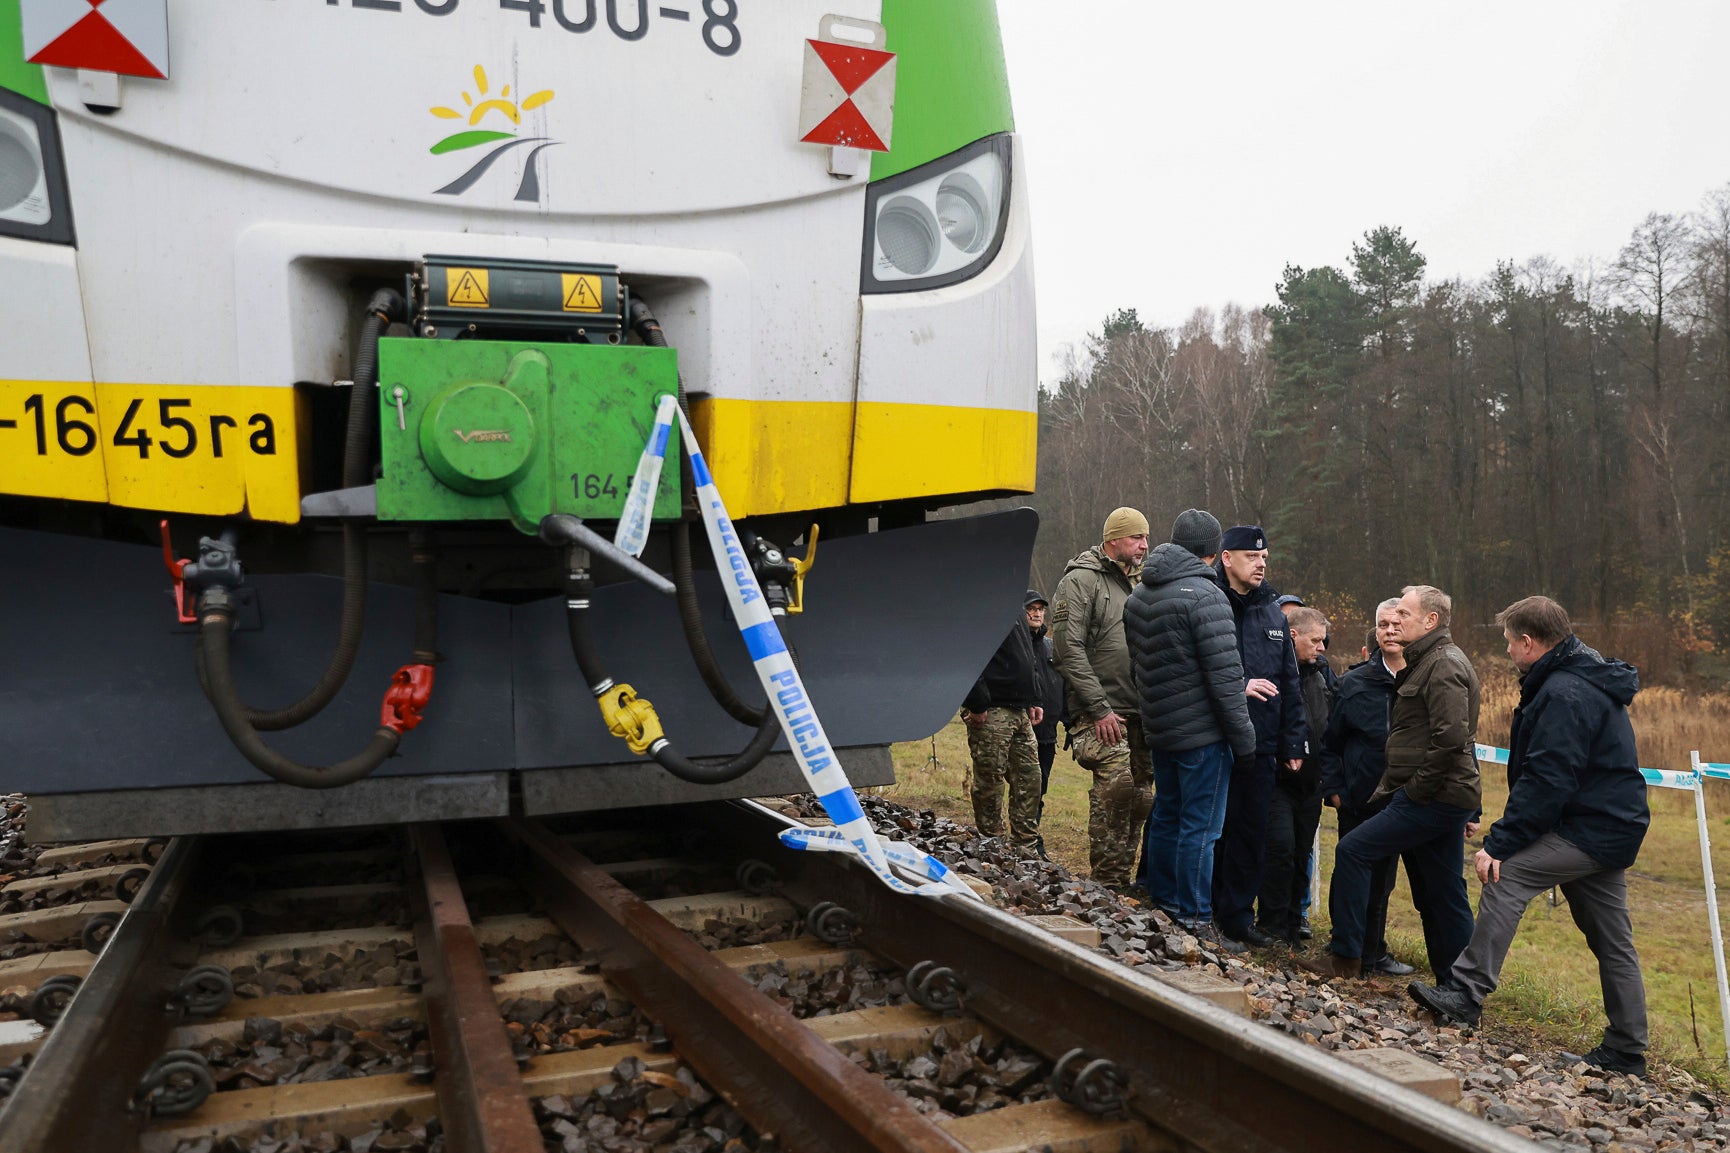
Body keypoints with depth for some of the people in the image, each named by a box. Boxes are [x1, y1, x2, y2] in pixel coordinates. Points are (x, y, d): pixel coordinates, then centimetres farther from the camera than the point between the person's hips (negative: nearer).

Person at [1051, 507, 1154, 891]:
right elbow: (1068, 650, -14)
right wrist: (1099, 708, -18)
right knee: (1116, 783, -19)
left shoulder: (1136, 585, 19)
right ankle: (1108, 882, -8)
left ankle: (1122, 880, 19)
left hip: (1138, 712, 8)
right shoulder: (1080, 581, -6)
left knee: (1140, 795, 8)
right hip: (1101, 713, -8)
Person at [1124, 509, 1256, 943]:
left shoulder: (1138, 595, 10)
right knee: (1200, 829, -1)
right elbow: (1225, 675, -17)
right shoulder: (1204, 596, -16)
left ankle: (1160, 904, 27)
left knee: (1165, 818, 18)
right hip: (1202, 732, -8)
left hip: (1159, 729, 8)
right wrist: (1244, 738, -11)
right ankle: (1193, 923, 4)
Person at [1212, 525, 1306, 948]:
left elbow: (1289, 684, 17)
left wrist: (1293, 743, 13)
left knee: (1251, 831, 9)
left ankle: (1238, 916, 20)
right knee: (1213, 829, 1)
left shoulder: (1273, 614, 13)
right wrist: (1238, 687, -19)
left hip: (1261, 745, 5)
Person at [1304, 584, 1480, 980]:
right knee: (1441, 895, 13)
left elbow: (1450, 738, -24)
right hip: (1446, 798, 11)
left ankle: (1345, 956, -3)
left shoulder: (1445, 665, -13)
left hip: (1432, 799, -11)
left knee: (1352, 851, -10)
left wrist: (1417, 789, -18)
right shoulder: (1429, 661, 20)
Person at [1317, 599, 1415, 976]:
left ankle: (1373, 953, 28)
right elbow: (1330, 740, 3)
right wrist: (1333, 789, -2)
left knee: (1382, 879, 14)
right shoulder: (1354, 683, -2)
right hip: (1359, 801, -2)